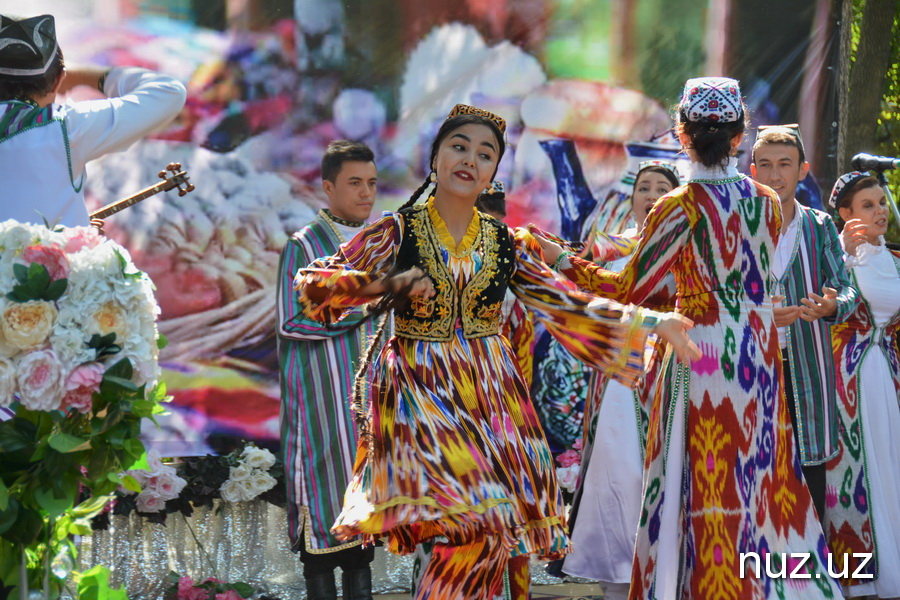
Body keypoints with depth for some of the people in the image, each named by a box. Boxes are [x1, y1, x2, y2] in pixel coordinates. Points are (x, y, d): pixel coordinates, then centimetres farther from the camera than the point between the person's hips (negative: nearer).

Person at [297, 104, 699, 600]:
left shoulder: (508, 244, 8)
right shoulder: (398, 232, -2)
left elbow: (563, 303, 10)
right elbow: (313, 283, -5)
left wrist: (649, 323, 4)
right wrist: (388, 283, -19)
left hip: (490, 390, 4)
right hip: (421, 387, -4)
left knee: (487, 536, -5)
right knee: (476, 520, -20)